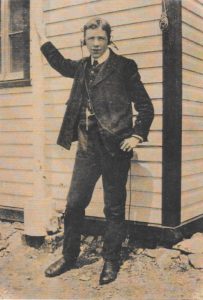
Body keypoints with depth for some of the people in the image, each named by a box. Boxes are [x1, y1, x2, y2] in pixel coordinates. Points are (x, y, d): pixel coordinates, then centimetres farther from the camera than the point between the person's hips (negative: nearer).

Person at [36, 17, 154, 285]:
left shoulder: (124, 66, -1)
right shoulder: (82, 67, 14)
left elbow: (145, 106, 0)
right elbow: (61, 64, 37)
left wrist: (137, 135, -10)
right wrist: (43, 40, 40)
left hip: (115, 147, -5)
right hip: (87, 147, 5)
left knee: (114, 208, 6)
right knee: (74, 204, 8)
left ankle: (111, 261, 22)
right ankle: (69, 256, 26)